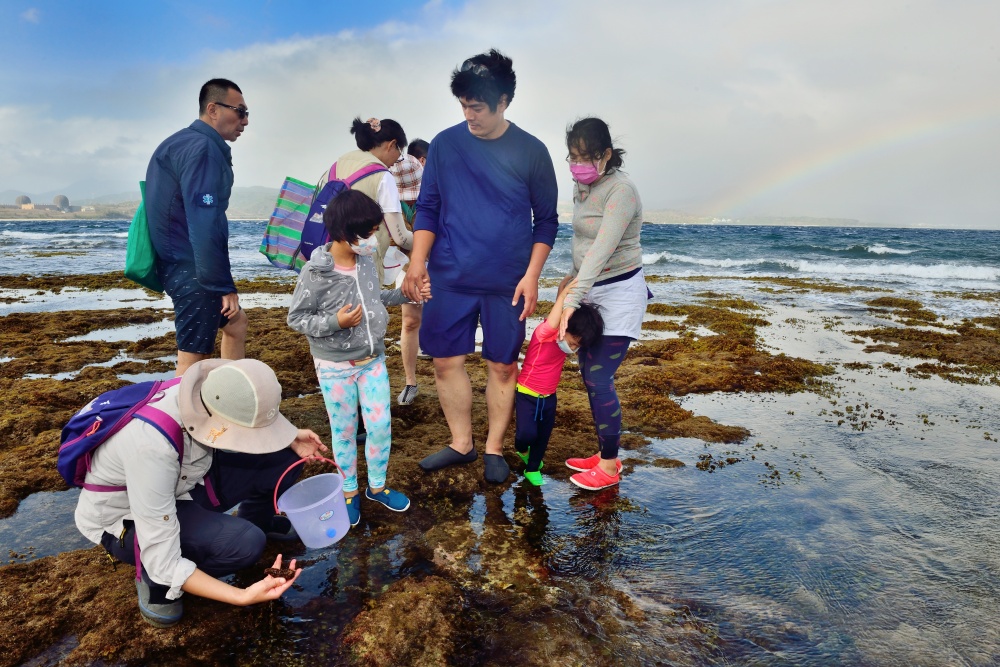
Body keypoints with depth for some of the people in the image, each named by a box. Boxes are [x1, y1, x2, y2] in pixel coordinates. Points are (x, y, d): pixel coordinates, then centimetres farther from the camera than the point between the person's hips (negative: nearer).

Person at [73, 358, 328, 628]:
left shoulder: (208, 396, -22)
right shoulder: (153, 445, -40)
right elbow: (162, 562, -33)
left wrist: (290, 439, -15)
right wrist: (244, 596, -38)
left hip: (179, 488, 6)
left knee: (283, 456, -10)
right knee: (244, 542, -30)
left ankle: (256, 521, 19)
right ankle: (155, 582, -2)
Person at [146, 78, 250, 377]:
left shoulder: (184, 142, 17)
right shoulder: (202, 148, -16)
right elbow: (204, 224, -25)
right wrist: (224, 286, -23)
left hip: (183, 264, 11)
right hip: (191, 268, -11)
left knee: (236, 321, 24)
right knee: (193, 358, -5)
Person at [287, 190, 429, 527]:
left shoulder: (366, 261, -3)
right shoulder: (315, 273, -20)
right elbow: (296, 318, -13)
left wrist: (405, 293, 2)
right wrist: (335, 322, -27)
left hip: (373, 361, 5)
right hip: (335, 368, -5)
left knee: (381, 426, 9)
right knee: (344, 431, 10)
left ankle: (377, 486, 31)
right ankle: (349, 492, 31)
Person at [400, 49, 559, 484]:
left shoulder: (531, 152, -2)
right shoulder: (445, 144, 2)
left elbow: (546, 221, 2)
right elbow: (427, 209, 5)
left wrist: (531, 276, -7)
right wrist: (416, 263, -7)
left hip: (507, 283, -1)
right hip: (450, 279, 2)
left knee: (502, 366, 7)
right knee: (446, 362, 6)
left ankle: (494, 449, 25)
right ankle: (460, 444, 25)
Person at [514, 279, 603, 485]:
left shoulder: (569, 336, -5)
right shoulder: (544, 333, -27)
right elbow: (552, 324, -48)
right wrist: (564, 294, -44)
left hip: (549, 397, 6)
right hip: (527, 394, -6)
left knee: (543, 437, 13)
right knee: (527, 433, -16)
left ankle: (532, 469, 36)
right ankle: (521, 448, 21)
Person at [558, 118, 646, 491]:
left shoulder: (621, 191, -20)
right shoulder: (582, 187, 7)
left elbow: (601, 250, -30)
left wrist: (571, 300, -36)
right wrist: (573, 278, 21)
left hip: (619, 294, -9)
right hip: (592, 291, 9)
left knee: (599, 380, -7)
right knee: (589, 373, 11)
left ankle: (610, 466, 10)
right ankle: (604, 453, 26)